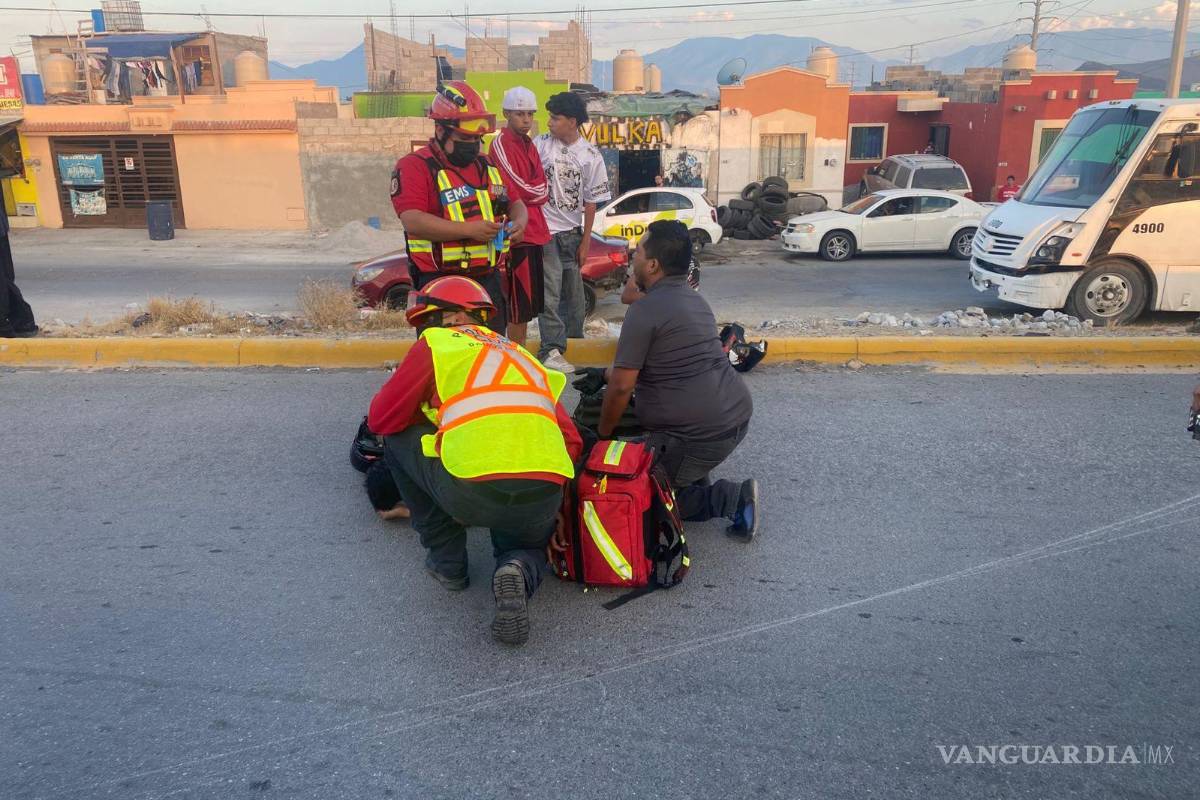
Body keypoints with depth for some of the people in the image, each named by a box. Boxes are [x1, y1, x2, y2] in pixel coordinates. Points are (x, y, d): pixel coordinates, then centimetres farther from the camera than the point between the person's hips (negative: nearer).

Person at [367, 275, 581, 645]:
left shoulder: (437, 343, 15)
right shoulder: (521, 354, 29)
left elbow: (381, 420, 17)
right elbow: (572, 441, 24)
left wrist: (428, 410, 35)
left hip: (472, 493, -4)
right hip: (545, 501, 5)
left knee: (399, 439, 24)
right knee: (527, 544, 38)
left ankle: (447, 560, 24)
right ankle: (519, 570, 1)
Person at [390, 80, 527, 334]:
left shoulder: (487, 167, 17)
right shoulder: (415, 167, -6)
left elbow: (514, 202, 25)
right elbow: (412, 221, -19)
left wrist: (519, 221, -1)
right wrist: (469, 230, -25)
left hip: (488, 281, 7)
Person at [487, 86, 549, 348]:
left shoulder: (529, 145, 18)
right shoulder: (501, 145, -11)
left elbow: (543, 190, 15)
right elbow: (517, 190, -15)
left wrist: (531, 191, -3)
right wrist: (537, 190, 0)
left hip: (534, 231, 9)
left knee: (529, 302, 14)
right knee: (519, 302, -6)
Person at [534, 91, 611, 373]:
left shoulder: (591, 156, -1)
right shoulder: (540, 144, -3)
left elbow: (590, 203, 1)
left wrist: (585, 242, 1)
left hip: (572, 232, 2)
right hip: (545, 229, -2)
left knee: (574, 292, 11)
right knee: (550, 292, -8)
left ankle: (575, 342, 26)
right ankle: (551, 349, -8)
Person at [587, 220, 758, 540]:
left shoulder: (645, 309, -13)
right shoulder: (693, 299, 14)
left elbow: (622, 387, -12)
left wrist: (602, 434, 4)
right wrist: (605, 373, 34)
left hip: (702, 434, -9)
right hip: (737, 414, 9)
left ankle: (732, 499, -2)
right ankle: (696, 484, 19)